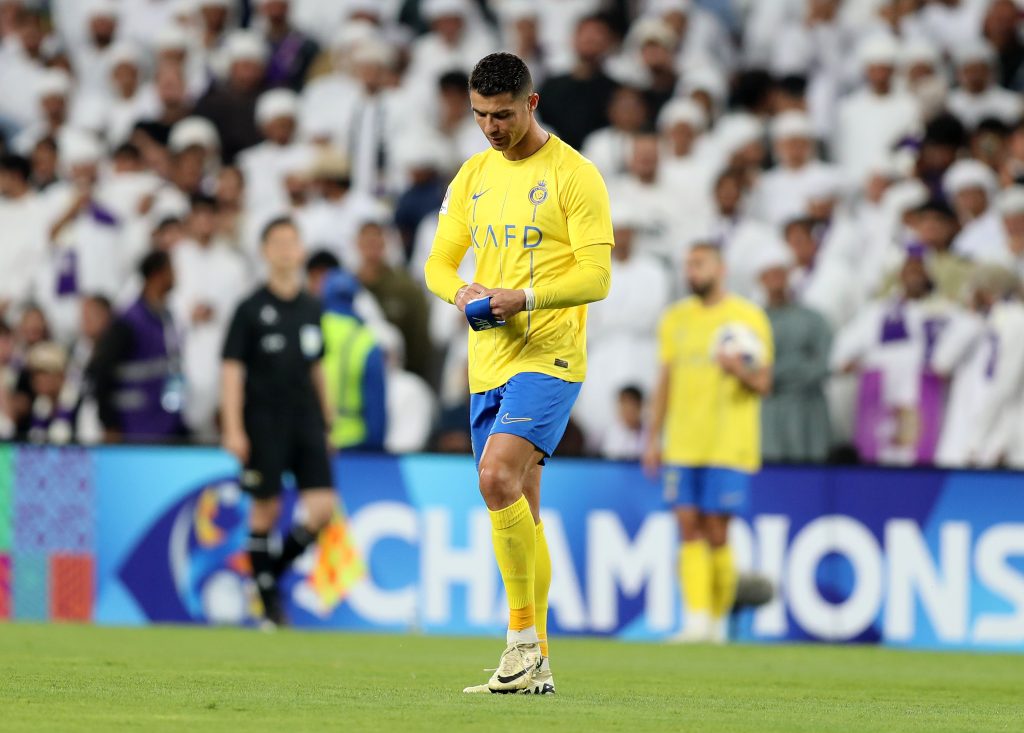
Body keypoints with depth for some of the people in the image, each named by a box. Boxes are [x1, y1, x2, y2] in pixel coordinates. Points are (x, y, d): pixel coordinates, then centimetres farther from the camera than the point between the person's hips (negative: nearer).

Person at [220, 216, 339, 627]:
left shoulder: (312, 308, 11)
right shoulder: (251, 309, -4)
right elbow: (232, 369, -6)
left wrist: (326, 420, 19)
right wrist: (233, 429, -13)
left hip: (306, 421, 4)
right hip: (264, 422, -4)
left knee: (324, 506, -6)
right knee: (266, 510, -1)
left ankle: (276, 570, 14)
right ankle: (268, 597, 10)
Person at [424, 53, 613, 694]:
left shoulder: (574, 175, -6)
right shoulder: (474, 174, 14)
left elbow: (597, 276, -11)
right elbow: (439, 260, 15)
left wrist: (524, 298, -24)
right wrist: (459, 291, -8)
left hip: (549, 357, -7)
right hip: (489, 361, 7)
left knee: (498, 475, -25)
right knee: (520, 508, 9)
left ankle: (524, 631, -17)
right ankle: (537, 665, 14)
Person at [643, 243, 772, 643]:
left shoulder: (748, 317, -1)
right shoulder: (675, 319, 14)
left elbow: (763, 384, -1)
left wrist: (741, 371, -23)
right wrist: (653, 439, 13)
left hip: (728, 445, -4)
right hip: (682, 445, 4)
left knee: (716, 532, -5)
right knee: (689, 529, -5)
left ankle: (717, 621, 7)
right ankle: (697, 620, -9)